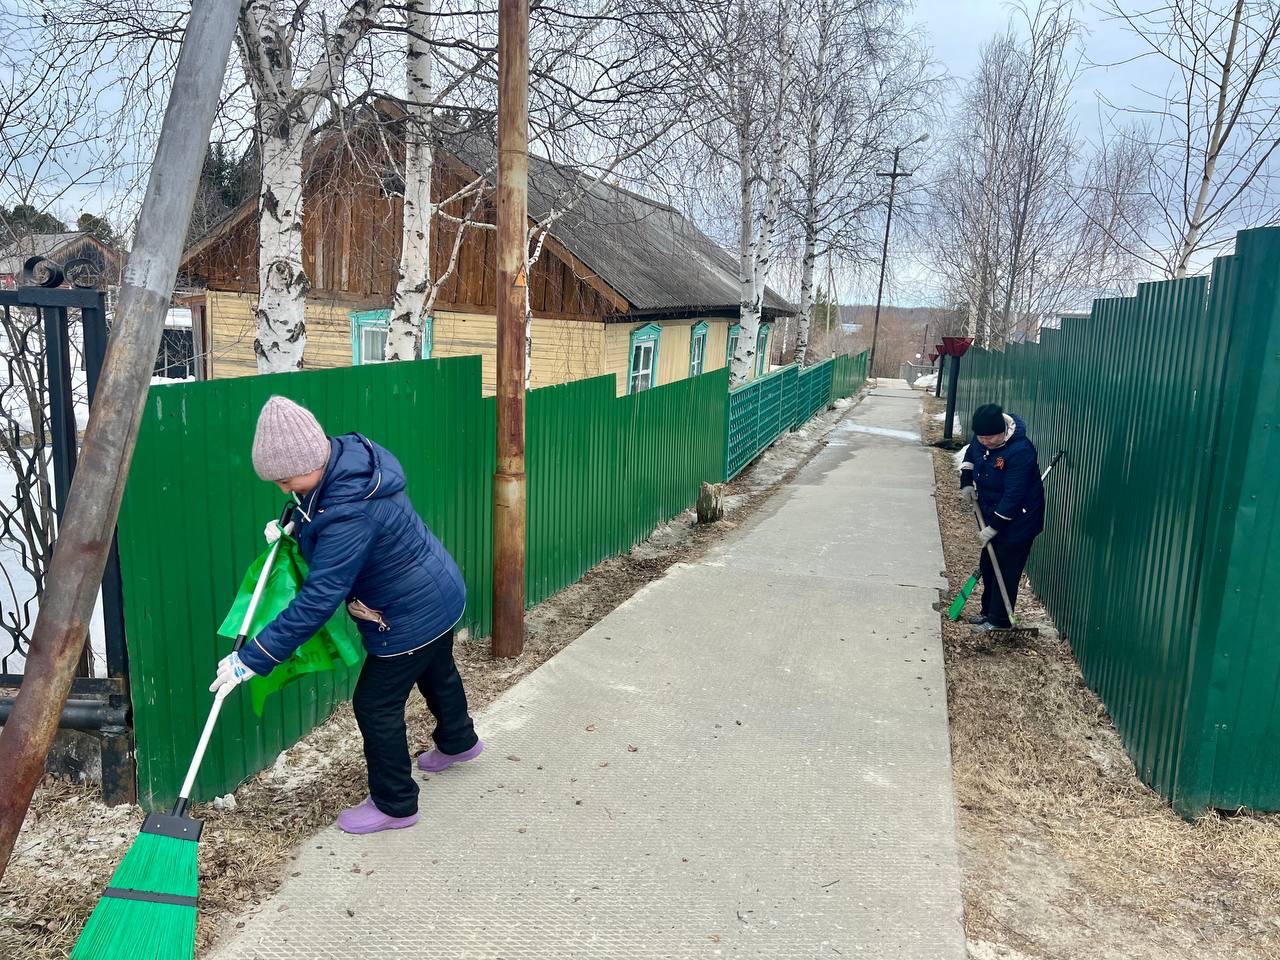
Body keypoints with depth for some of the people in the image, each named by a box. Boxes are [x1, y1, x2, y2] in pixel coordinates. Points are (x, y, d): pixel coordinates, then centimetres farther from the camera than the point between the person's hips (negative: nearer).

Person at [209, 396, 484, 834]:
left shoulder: (350, 515, -37)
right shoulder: (347, 455, -10)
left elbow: (317, 601, -35)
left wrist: (253, 657, -29)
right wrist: (293, 526, -4)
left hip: (411, 616, -10)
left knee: (376, 704, 4)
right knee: (436, 671, 31)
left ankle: (394, 805, 23)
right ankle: (459, 741, 58)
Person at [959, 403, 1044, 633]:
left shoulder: (1020, 451, -31)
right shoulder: (982, 438, -7)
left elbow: (1013, 495, -29)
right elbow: (971, 453, 18)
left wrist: (993, 527, -25)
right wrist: (966, 482, 3)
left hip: (1017, 521, -8)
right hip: (991, 515, 8)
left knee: (1007, 570, 0)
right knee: (988, 566, 18)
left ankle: (999, 620, 11)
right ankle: (988, 611, 32)